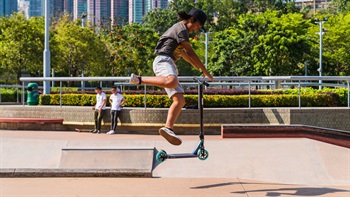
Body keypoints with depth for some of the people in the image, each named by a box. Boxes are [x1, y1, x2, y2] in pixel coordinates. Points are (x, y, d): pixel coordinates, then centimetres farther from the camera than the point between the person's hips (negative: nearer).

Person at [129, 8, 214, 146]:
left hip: (169, 64, 10)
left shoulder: (179, 29, 28)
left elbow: (183, 53, 39)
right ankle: (139, 79, -31)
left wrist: (197, 67, 42)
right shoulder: (181, 28, -3)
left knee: (180, 101, -4)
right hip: (163, 60, -10)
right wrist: (205, 71, -5)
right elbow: (190, 52, -8)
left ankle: (168, 128, -17)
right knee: (172, 82, -43)